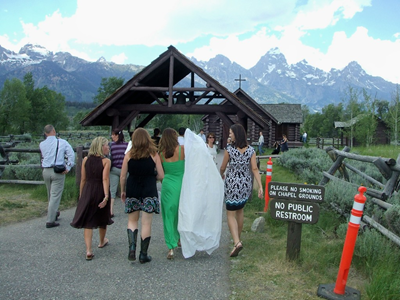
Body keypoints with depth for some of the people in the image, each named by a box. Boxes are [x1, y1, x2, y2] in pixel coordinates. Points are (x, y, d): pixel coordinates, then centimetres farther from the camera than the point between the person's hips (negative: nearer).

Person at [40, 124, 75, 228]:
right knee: (55, 195, -1)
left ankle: (54, 213, 39)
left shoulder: (42, 144, 4)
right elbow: (71, 154, -11)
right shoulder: (62, 142, -6)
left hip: (45, 171, 4)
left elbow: (43, 157, 12)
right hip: (58, 171, -4)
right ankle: (50, 221, -2)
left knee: (50, 195, 21)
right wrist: (68, 168, -9)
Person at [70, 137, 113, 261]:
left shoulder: (86, 159, 2)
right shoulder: (106, 161, -9)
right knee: (102, 218, 19)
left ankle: (88, 250, -5)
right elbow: (105, 179, -19)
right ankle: (102, 242, 40)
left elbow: (83, 179, 4)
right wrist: (106, 196, -22)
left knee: (87, 222, 4)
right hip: (101, 192, -2)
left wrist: (81, 195, 13)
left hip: (87, 191, 2)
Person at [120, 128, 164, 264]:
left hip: (132, 191, 1)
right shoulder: (154, 155, -2)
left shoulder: (129, 155, 0)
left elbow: (123, 176, 2)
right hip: (149, 192, -1)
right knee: (146, 223, 6)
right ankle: (143, 255, 13)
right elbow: (161, 176, -1)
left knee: (132, 220, 17)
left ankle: (132, 248, 1)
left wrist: (123, 191, 16)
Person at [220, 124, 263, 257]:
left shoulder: (229, 150, -13)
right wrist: (260, 187, -6)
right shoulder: (251, 150, -3)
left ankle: (237, 242, -15)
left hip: (232, 184, -5)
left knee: (231, 214, 2)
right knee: (240, 210, 23)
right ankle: (238, 238, 36)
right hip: (246, 184, 5)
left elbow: (222, 168, -1)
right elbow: (255, 169, -7)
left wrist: (221, 175, 21)